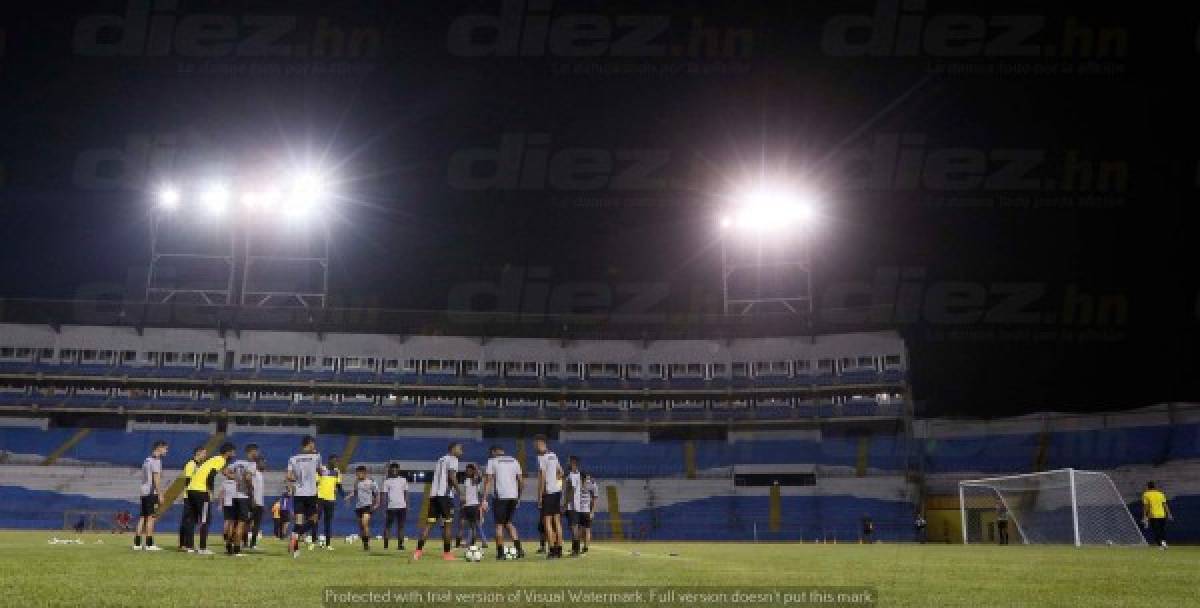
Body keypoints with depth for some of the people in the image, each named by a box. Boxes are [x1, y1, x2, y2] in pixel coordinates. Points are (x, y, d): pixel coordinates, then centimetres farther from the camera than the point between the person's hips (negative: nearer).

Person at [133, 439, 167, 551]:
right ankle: (149, 544, -7)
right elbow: (156, 478, -16)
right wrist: (160, 494, -16)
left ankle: (137, 543, 9)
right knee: (151, 517, -6)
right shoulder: (156, 460, -9)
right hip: (152, 493, -8)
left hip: (144, 492, 8)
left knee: (142, 517, 9)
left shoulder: (147, 460, 18)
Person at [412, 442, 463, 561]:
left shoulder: (440, 460, 24)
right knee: (447, 524, 0)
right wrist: (459, 492, -13)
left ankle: (419, 550, -3)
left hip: (433, 494, 7)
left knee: (429, 522, 5)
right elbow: (452, 477, -14)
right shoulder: (453, 459, -1)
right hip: (444, 495, -7)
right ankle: (446, 553, 2)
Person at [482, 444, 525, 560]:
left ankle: (500, 552, 2)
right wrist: (518, 497, 24)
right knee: (508, 522, 18)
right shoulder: (514, 461, 16)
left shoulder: (492, 461, 2)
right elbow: (521, 480, 14)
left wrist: (484, 500, -8)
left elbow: (488, 481, -6)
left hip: (501, 496, -4)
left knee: (499, 524, 5)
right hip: (514, 496, 5)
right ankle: (519, 548, 4)